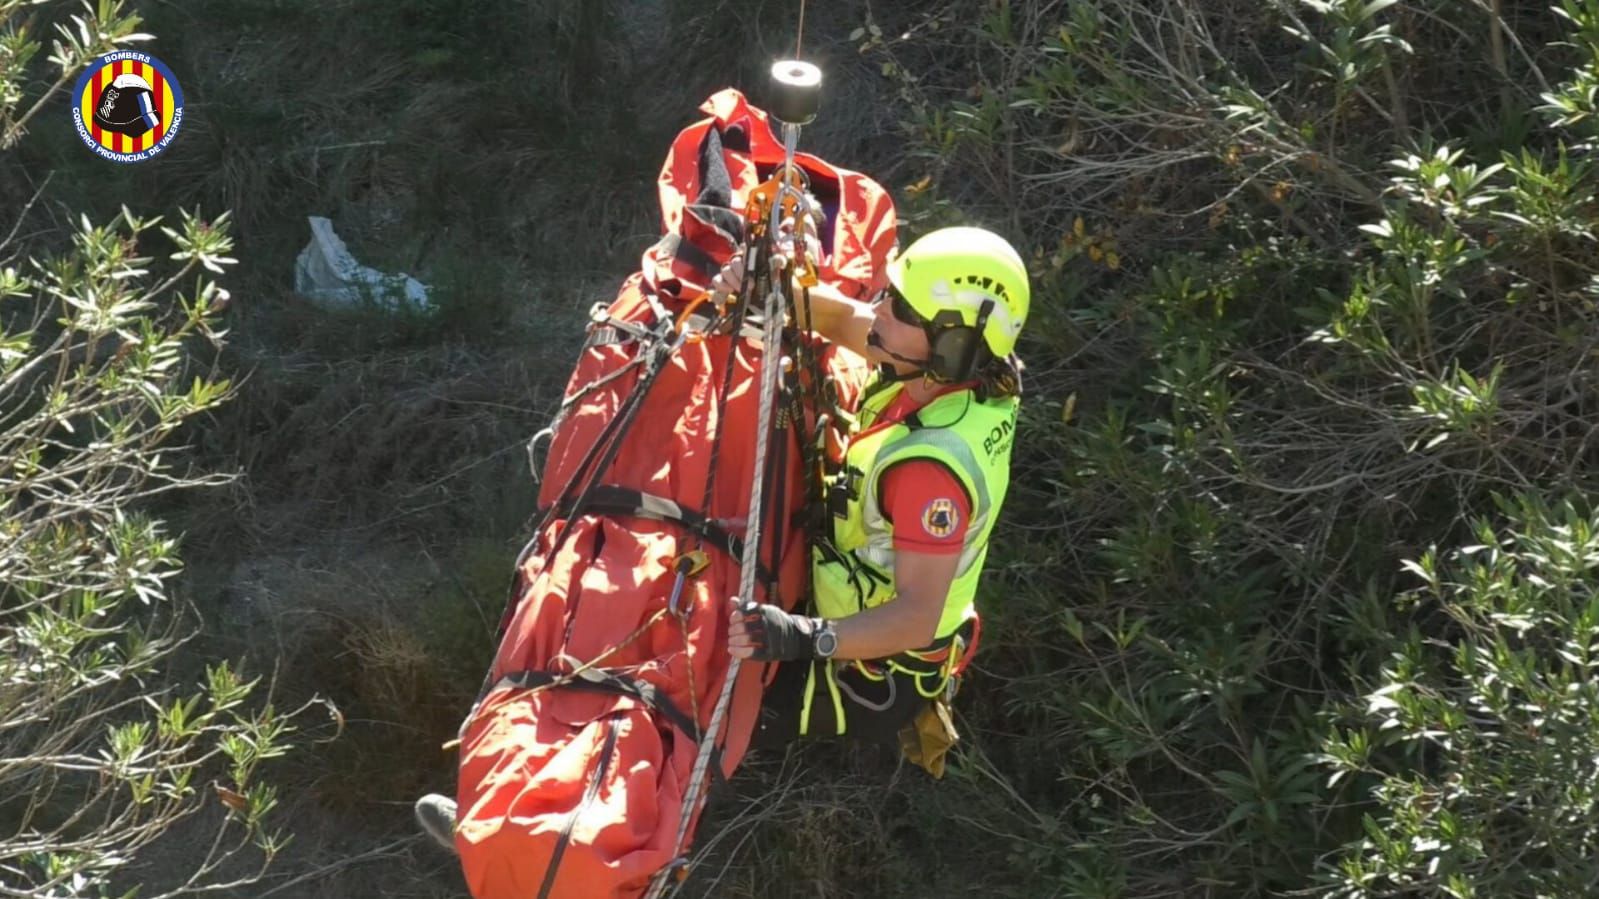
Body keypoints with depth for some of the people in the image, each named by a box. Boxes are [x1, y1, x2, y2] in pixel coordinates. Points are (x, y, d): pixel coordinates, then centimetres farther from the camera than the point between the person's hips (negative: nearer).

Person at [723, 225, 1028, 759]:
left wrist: (806, 637, -51)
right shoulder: (958, 375, -13)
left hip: (875, 678, -9)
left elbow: (917, 617, -38)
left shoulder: (933, 467, -38)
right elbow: (842, 319, 2)